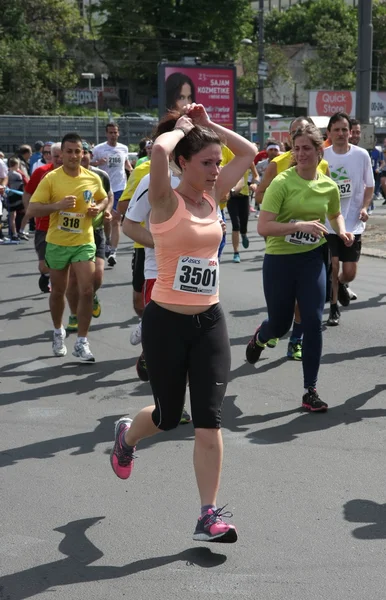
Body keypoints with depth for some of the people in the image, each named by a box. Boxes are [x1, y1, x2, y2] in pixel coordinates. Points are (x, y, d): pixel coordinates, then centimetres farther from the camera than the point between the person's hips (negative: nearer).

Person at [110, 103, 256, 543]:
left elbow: (248, 153, 13)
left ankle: (209, 516, 3)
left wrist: (208, 126, 7)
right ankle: (126, 436, 47)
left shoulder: (212, 196, 6)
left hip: (209, 322, 5)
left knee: (209, 420, -2)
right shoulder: (165, 201, -12)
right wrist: (181, 128, -13)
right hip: (166, 322, -5)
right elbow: (159, 151, -32)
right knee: (168, 416, 12)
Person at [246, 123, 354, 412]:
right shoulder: (282, 182, -15)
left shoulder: (329, 186, -1)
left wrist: (342, 232, 0)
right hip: (279, 261, -2)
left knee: (314, 323, -6)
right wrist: (301, 225, -32)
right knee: (280, 325, 11)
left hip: (312, 260, 3)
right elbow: (263, 227, -21)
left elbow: (336, 214, 21)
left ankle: (310, 391, 6)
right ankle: (259, 337, 51)